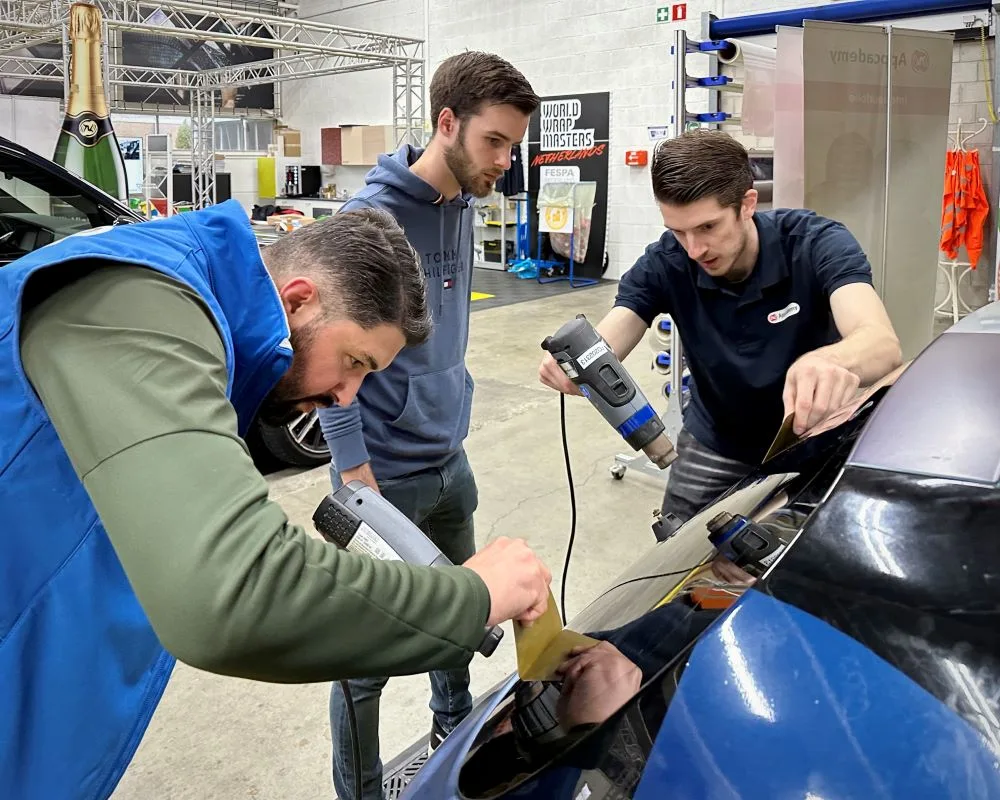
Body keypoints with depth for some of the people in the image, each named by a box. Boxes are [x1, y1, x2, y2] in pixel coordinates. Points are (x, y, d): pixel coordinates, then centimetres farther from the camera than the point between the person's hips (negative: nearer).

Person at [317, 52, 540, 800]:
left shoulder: (463, 208, 5)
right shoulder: (372, 218, -19)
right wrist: (356, 472, -20)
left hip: (451, 462, 8)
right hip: (387, 476, -8)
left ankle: (455, 726, 48)